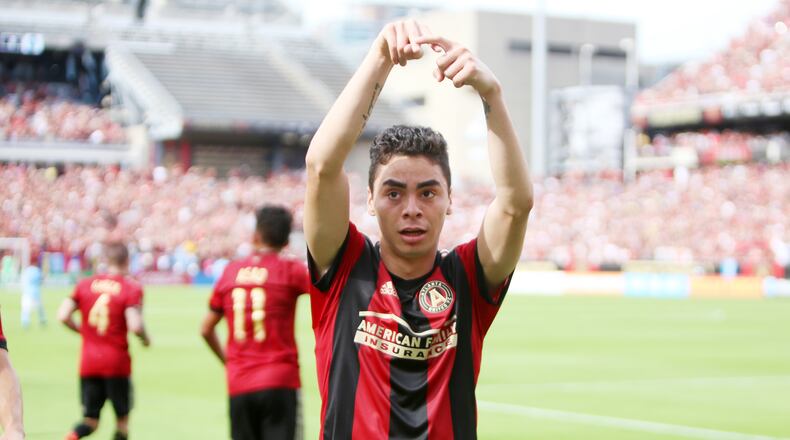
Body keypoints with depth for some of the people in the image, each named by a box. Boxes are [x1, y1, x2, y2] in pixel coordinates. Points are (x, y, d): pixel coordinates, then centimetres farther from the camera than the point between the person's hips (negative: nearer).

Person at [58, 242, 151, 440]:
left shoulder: (84, 284, 5)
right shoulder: (131, 288, -8)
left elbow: (63, 316, -2)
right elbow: (135, 325, -18)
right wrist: (145, 338, 3)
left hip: (88, 362, 4)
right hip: (117, 361, -4)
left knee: (90, 419, 9)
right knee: (122, 418, 13)